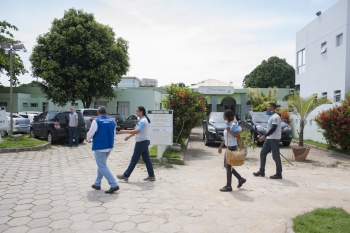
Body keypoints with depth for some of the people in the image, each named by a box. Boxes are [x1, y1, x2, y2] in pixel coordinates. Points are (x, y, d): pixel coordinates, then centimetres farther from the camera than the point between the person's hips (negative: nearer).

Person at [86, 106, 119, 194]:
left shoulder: (96, 121, -13)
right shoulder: (112, 121, 5)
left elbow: (90, 133, -7)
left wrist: (88, 139, 15)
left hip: (99, 147, -7)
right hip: (109, 147, 7)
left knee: (103, 167, -1)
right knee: (101, 165, 21)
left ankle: (114, 185, -8)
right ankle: (97, 184, 29)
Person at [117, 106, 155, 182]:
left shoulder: (143, 121, -19)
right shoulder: (142, 120, 14)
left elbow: (137, 131, -29)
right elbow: (137, 131, 22)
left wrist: (125, 131, -24)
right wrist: (129, 136, 21)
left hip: (141, 142, -10)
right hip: (144, 141, 10)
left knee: (134, 159, -1)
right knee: (146, 159, 11)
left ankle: (126, 175, 8)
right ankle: (151, 176, 15)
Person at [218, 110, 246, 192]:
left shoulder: (233, 125, -15)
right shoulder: (228, 124, 11)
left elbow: (238, 136, -22)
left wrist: (229, 131, -24)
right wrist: (221, 146, 19)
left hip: (232, 147, -9)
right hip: (228, 147, 9)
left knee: (228, 167, -2)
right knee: (226, 165, 15)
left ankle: (228, 186, 10)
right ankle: (241, 179, 26)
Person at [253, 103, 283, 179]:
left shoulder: (275, 117, -15)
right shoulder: (271, 116, 16)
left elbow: (273, 129, -22)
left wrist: (264, 136, -22)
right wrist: (265, 136, 19)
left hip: (274, 139, -10)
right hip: (269, 138, 10)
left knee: (276, 156, -3)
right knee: (262, 153, 10)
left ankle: (279, 174, 6)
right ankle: (261, 171, 17)